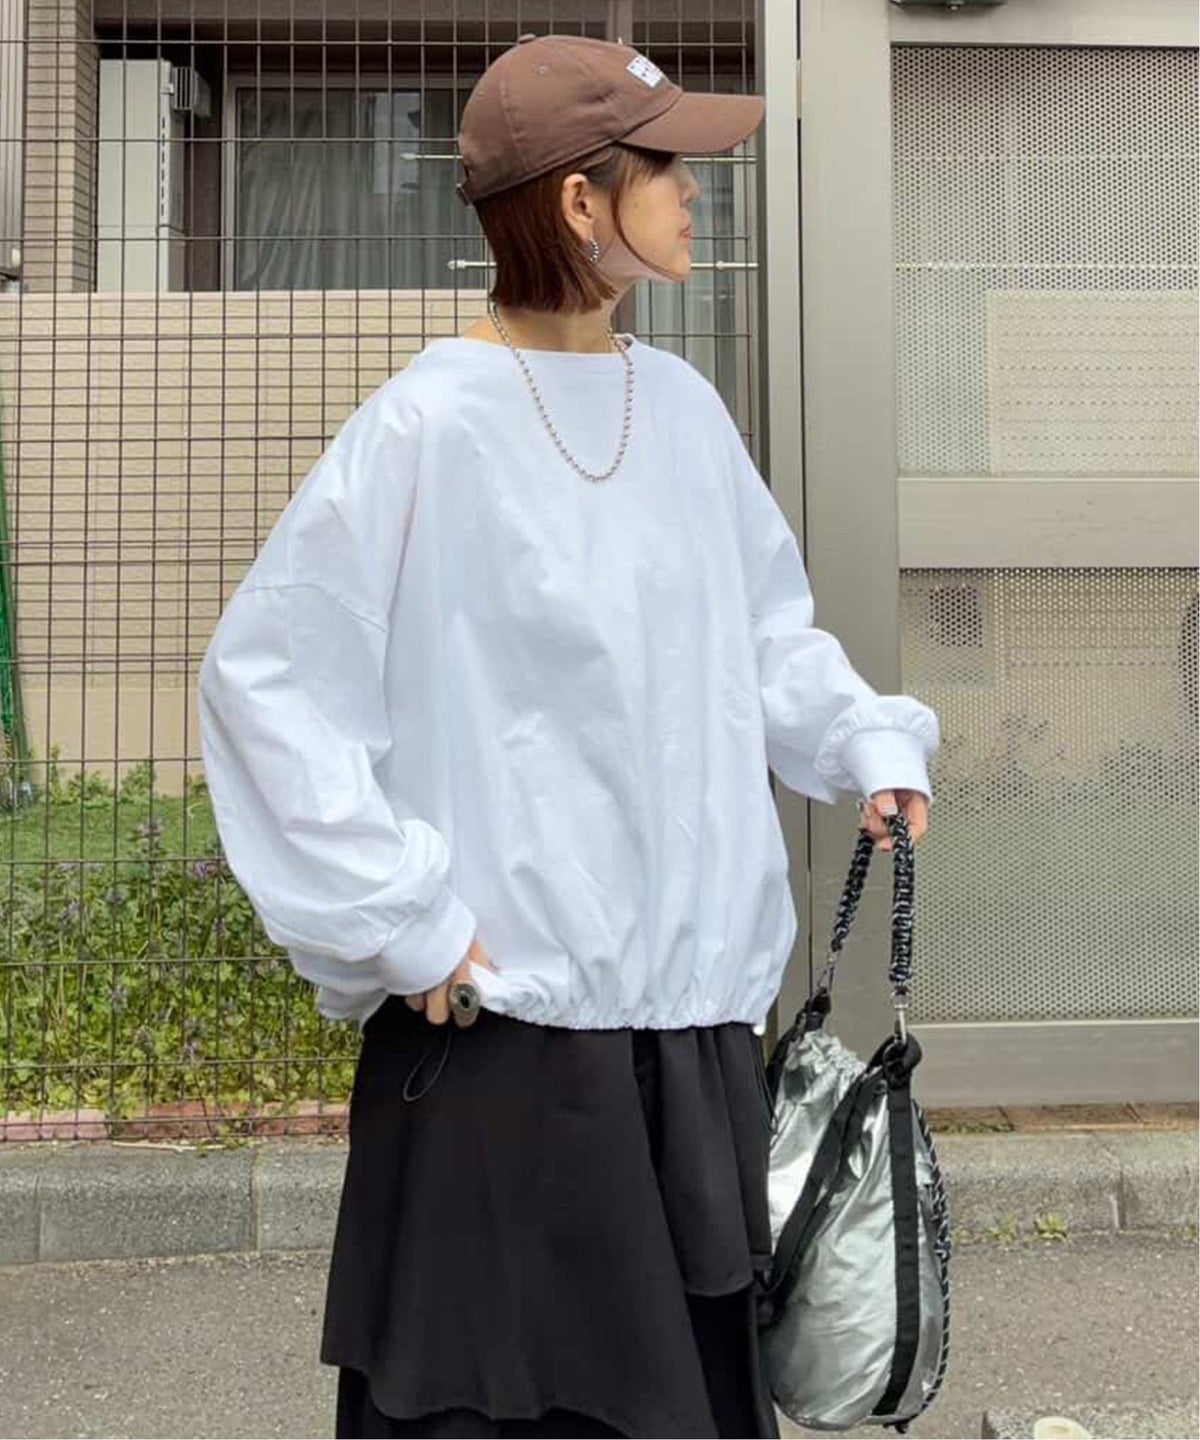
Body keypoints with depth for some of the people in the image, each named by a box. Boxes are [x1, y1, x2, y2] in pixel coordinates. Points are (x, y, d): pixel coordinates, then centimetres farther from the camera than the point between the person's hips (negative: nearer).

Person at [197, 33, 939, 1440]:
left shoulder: (683, 406, 6)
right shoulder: (430, 426, -13)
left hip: (700, 1006, 6)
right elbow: (263, 675, -13)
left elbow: (765, 628, 17)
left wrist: (871, 739, 1)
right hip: (507, 1019, -6)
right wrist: (395, 918, -15)